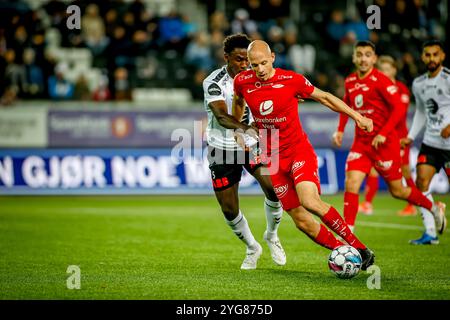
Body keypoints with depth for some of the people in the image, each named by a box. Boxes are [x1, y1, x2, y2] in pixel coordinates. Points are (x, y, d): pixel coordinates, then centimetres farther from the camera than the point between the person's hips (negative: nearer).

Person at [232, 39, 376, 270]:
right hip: (273, 159, 4)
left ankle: (359, 249, -18)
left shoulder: (291, 80, -10)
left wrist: (356, 115, 3)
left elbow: (324, 97, 4)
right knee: (301, 220, -4)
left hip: (299, 151, -3)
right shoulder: (242, 82, -3)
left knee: (310, 201, -27)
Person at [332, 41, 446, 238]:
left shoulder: (380, 80, -14)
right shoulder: (350, 81, 6)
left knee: (397, 190, 6)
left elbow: (399, 108, -18)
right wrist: (340, 130, 12)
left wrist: (383, 134, -24)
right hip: (360, 142, 5)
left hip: (384, 142, -5)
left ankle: (434, 208, 31)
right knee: (351, 184, -11)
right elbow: (346, 105, 25)